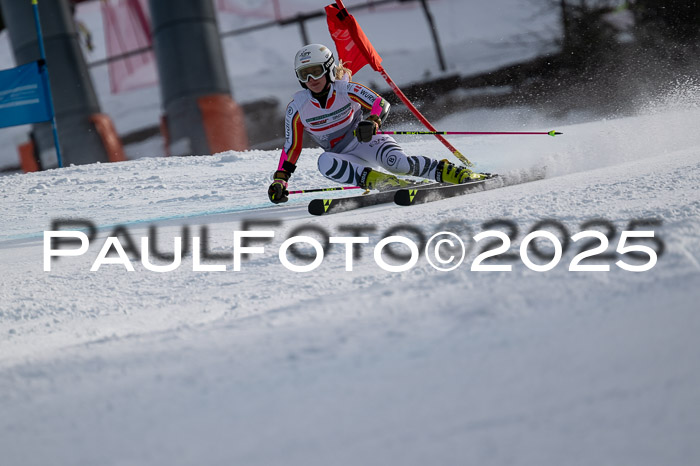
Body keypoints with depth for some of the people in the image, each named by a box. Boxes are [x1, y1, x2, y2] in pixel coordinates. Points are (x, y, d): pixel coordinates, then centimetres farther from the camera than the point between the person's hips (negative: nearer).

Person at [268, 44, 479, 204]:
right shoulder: (297, 107, -5)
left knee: (397, 162, -34)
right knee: (325, 162, -35)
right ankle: (380, 181, -39)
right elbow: (291, 148, 1)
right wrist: (280, 180, -7)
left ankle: (452, 173, -24)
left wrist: (372, 122, -37)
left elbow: (381, 104, -15)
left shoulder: (346, 90, -11)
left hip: (365, 141, -2)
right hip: (344, 158, 2)